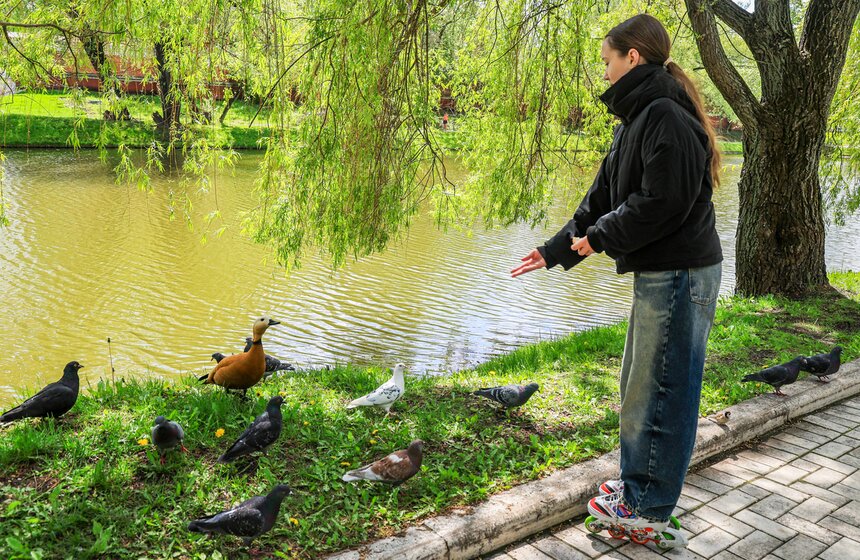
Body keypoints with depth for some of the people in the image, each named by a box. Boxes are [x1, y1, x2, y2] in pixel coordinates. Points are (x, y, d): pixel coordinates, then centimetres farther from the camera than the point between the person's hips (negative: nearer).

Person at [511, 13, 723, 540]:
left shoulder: (666, 115, -16)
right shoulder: (637, 118, 16)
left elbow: (663, 202, -24)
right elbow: (604, 197, 16)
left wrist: (603, 236, -10)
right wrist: (555, 251, 13)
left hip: (680, 274, -10)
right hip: (657, 272, 10)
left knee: (660, 390, 0)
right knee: (638, 383, 19)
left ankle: (649, 508, 15)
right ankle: (638, 482, 34)